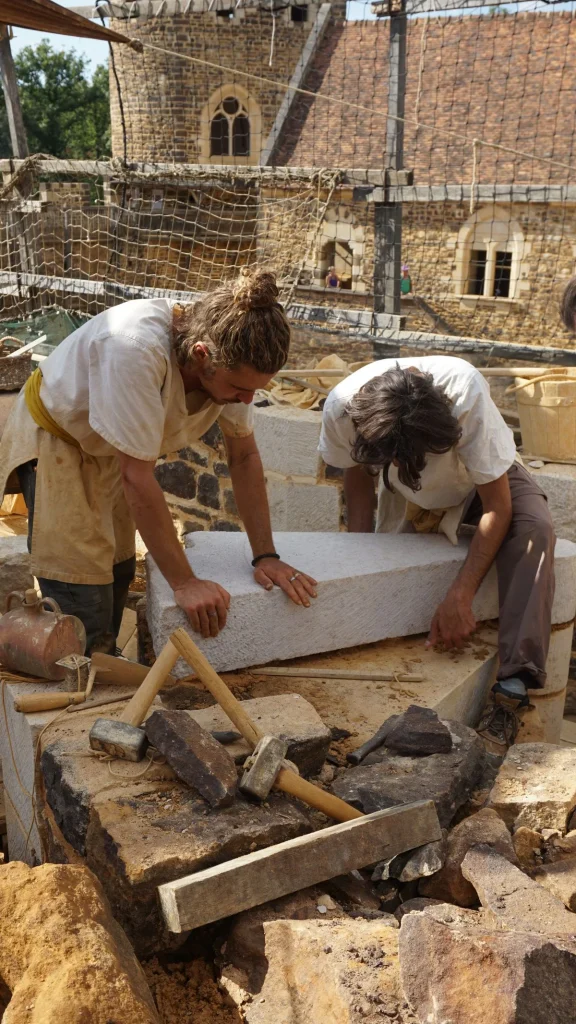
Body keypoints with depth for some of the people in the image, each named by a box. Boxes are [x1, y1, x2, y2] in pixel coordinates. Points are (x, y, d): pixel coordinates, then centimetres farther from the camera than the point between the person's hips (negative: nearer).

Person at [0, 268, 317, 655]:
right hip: (55, 438, -6)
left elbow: (245, 456, -9)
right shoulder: (134, 349, -41)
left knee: (118, 573, 14)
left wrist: (266, 556, -12)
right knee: (85, 603, -12)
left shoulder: (232, 356, -21)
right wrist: (184, 582, -30)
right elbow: (137, 477, -36)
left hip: (110, 448, 6)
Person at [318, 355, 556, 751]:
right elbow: (358, 480, -9)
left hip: (485, 478, -3)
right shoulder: (343, 407, -33)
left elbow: (498, 508, -32)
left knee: (534, 530, -32)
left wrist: (460, 596, -37)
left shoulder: (465, 392, -41)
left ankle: (512, 691, -33)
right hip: (410, 495, 4)